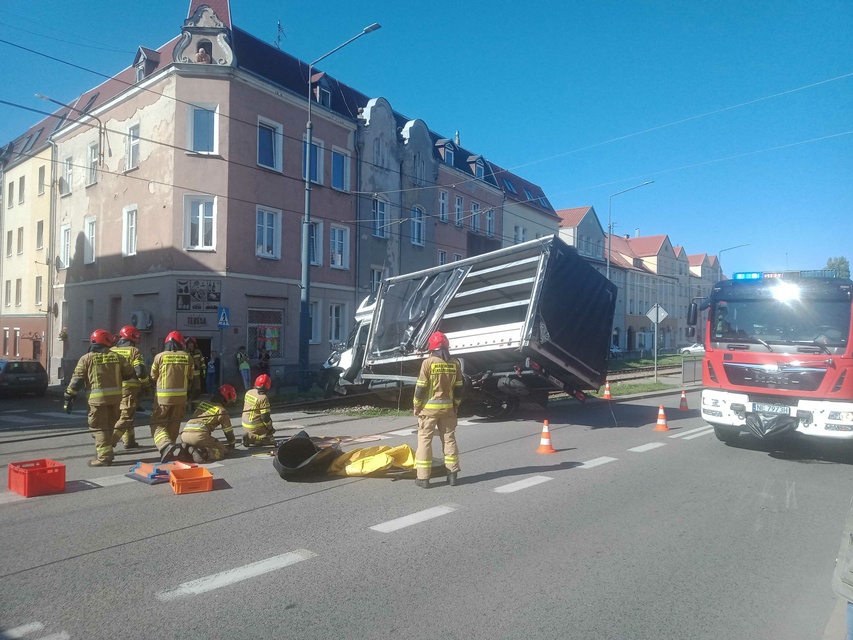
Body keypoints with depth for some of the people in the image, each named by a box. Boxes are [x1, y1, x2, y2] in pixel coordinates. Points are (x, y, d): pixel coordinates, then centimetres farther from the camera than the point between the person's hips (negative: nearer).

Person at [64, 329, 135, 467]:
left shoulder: (87, 358, -1)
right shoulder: (116, 356, 7)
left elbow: (77, 380, -3)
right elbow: (129, 373, 12)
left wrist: (69, 398, 2)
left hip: (98, 397, -4)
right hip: (115, 396, 4)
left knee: (99, 428, 1)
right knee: (109, 426, 17)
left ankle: (104, 457, -4)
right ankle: (105, 452, 27)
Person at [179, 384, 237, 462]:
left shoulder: (202, 403, 26)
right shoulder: (221, 410, 8)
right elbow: (228, 430, 14)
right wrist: (232, 444, 33)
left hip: (184, 435, 7)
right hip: (199, 436, -6)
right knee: (223, 450, 5)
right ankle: (204, 454, -22)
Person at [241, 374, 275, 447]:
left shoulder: (249, 392, 1)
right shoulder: (263, 398, -22)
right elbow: (265, 417, -20)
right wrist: (270, 428, -3)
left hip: (245, 423, 8)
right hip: (254, 426, -8)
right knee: (271, 440, 5)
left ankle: (250, 435, 10)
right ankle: (250, 438, -10)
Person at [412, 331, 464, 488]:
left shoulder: (428, 362, -11)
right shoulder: (455, 363, 3)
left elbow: (421, 387, -11)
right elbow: (458, 388, 7)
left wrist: (416, 406, 0)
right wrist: (456, 406, 18)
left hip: (429, 407, -4)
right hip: (447, 407, 4)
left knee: (424, 440, 2)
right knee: (449, 439, 13)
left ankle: (423, 477, 3)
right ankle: (452, 475, 18)